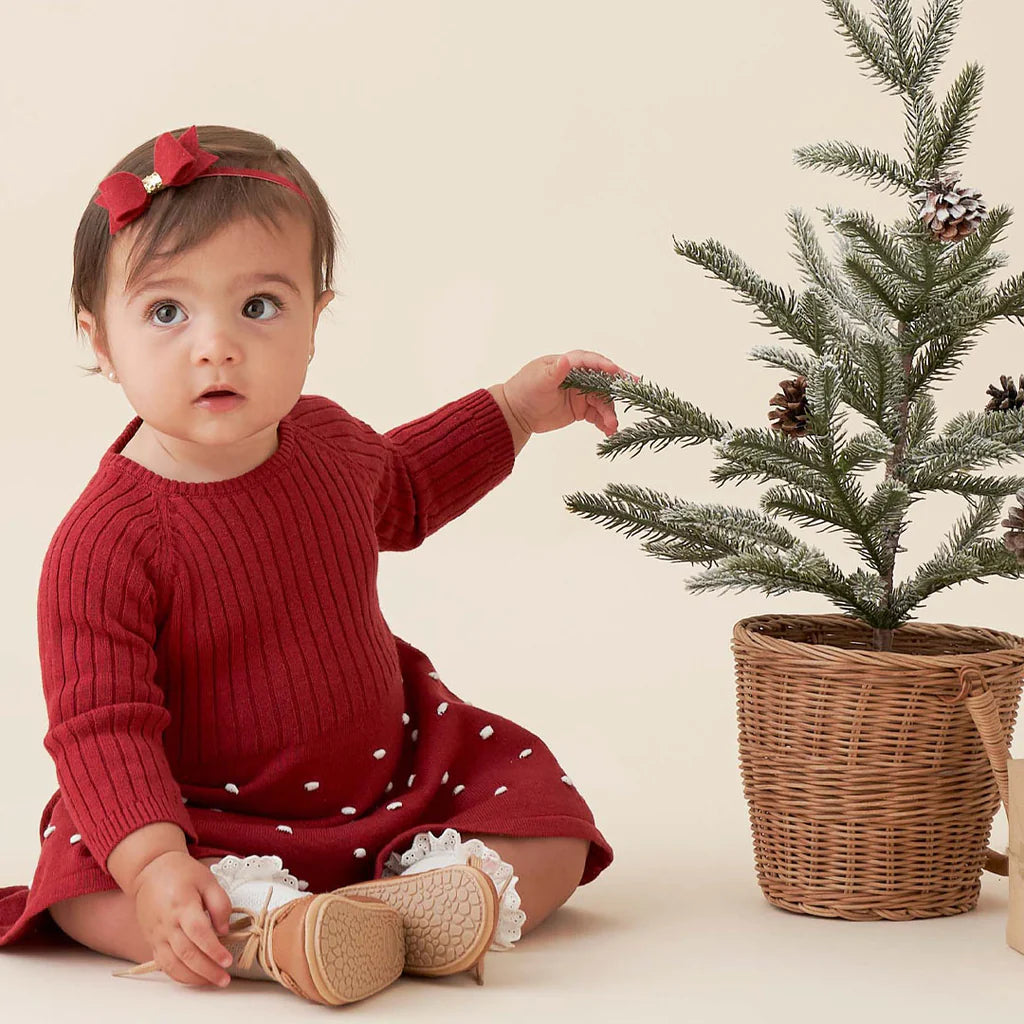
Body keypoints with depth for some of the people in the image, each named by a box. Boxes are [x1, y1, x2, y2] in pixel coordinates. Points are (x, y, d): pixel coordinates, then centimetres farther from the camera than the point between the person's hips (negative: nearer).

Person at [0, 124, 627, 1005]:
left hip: (387, 770, 5)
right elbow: (99, 727, -26)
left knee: (552, 831, -10)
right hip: (212, 817, -5)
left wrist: (512, 410, 19)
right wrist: (155, 865, -41)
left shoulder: (324, 438, -2)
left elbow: (400, 488, 25)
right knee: (82, 886, -31)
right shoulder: (105, 543, -24)